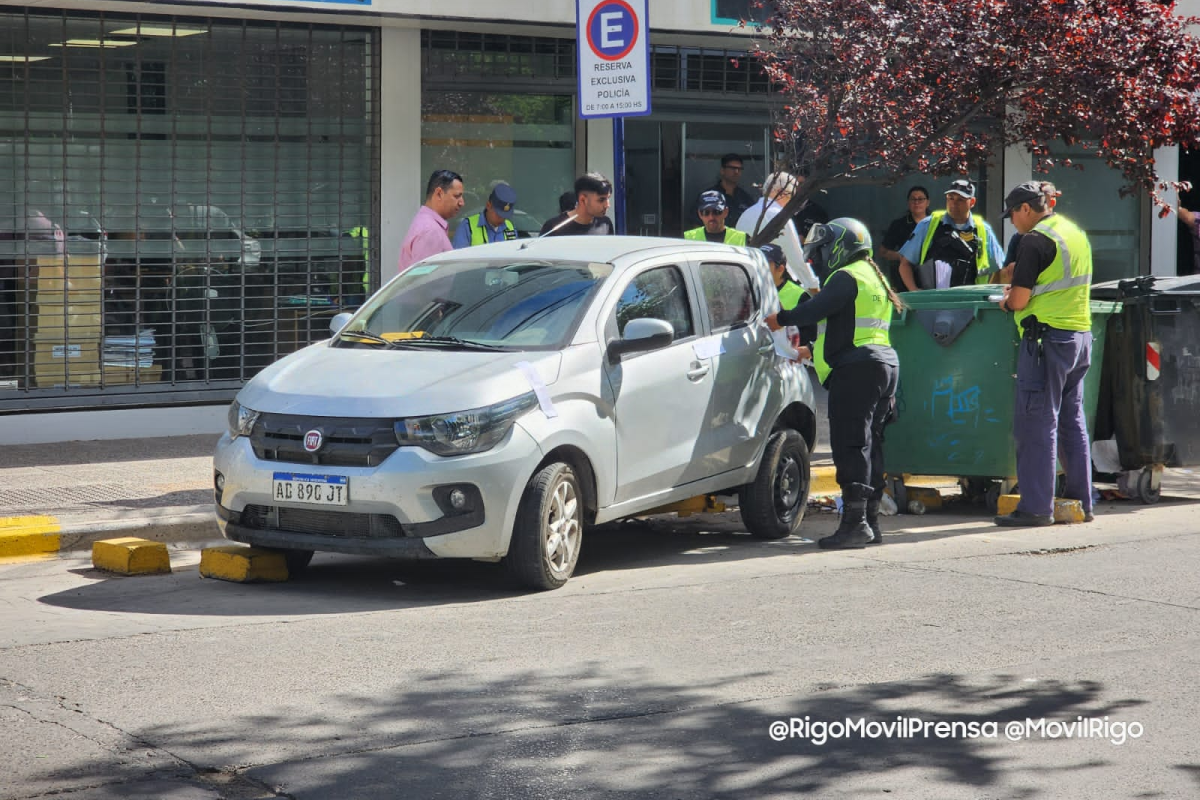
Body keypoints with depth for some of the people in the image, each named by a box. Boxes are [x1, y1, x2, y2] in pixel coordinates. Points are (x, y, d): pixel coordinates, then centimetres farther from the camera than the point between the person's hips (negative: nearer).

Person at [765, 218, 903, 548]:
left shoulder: (847, 277, -8)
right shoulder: (873, 278, 24)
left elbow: (815, 310, -18)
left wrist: (780, 319, -2)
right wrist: (812, 351, 33)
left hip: (857, 369, -10)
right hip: (885, 364, 10)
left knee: (851, 446, -12)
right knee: (869, 444, 11)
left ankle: (854, 521, -17)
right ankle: (870, 521, 12)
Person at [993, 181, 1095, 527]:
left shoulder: (1035, 240, -13)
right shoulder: (1077, 233, 14)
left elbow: (1020, 300, -15)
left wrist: (1007, 301, 6)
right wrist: (1019, 293, 20)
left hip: (1047, 337, -8)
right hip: (1081, 334, 8)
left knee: (1037, 423, -5)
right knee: (1072, 421, 13)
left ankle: (1036, 507, -6)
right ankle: (1080, 502, 16)